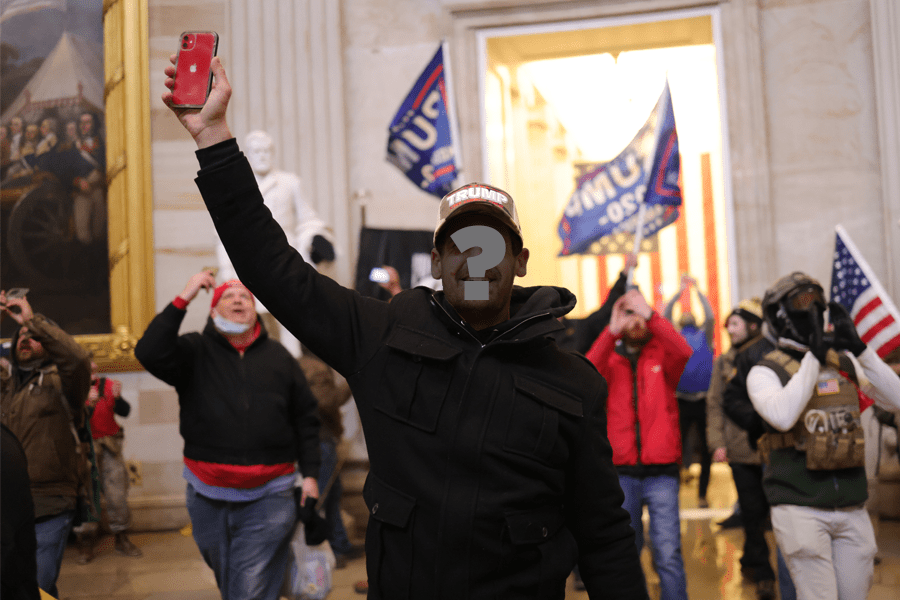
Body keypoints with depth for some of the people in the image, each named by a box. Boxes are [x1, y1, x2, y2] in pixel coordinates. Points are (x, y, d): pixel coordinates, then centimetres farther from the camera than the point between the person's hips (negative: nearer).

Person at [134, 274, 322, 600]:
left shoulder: (278, 356, 6)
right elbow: (149, 353, -19)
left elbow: (306, 419, 9)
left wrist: (310, 474, 4)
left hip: (268, 498, -1)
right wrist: (183, 299, -19)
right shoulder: (195, 351, 1)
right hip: (208, 496, 1)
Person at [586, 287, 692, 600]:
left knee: (667, 553, -6)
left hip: (661, 471, -1)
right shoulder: (610, 358, 9)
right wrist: (612, 330, -22)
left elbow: (683, 351, -16)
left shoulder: (662, 356, 7)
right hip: (621, 471, 2)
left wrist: (651, 314, -23)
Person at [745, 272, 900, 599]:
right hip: (801, 509, -5)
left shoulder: (844, 361, 10)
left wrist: (858, 348, -7)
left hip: (852, 509, 5)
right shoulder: (765, 372, -4)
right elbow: (782, 416, -24)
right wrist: (814, 356, -18)